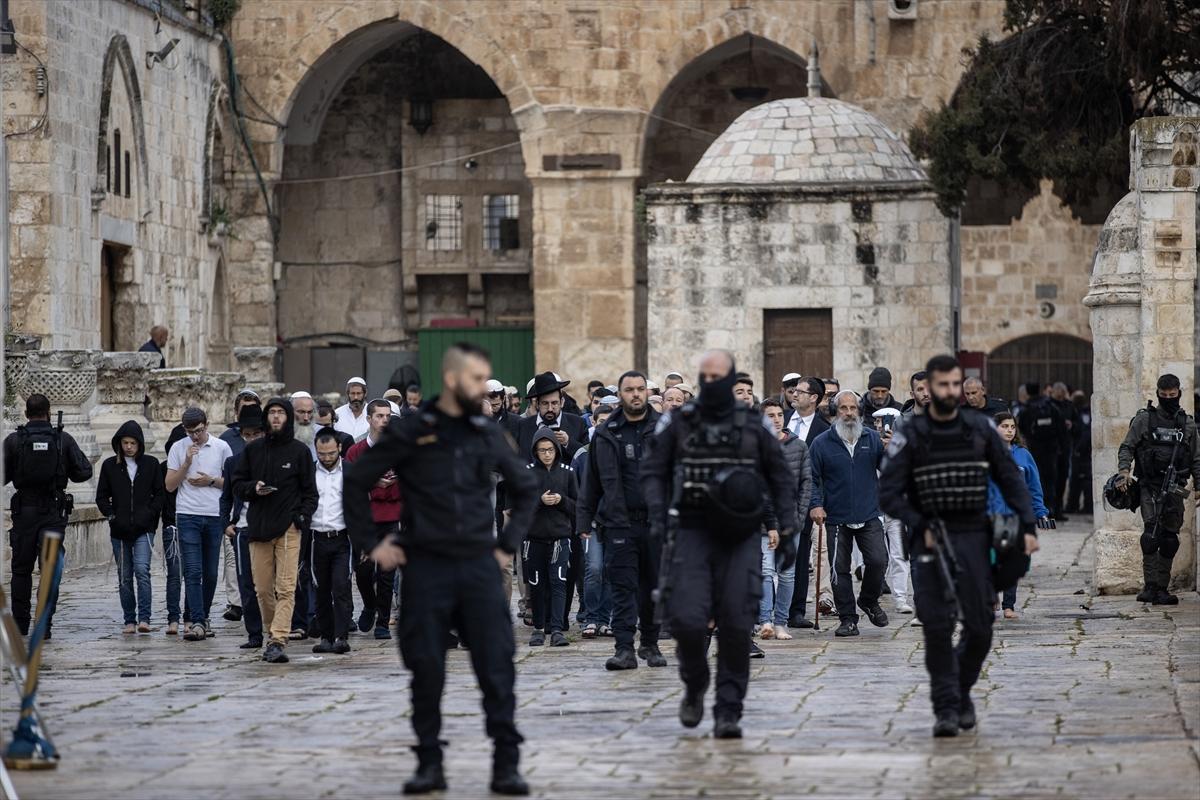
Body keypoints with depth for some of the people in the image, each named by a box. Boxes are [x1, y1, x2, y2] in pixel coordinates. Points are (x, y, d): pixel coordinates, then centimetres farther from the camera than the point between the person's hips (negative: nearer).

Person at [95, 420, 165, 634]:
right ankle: (129, 621, 13)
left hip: (144, 529, -2)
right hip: (119, 530, 2)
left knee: (142, 570, -18)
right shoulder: (110, 465, 5)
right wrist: (112, 515, -4)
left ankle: (144, 618, -18)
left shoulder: (151, 464, 4)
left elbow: (160, 493, 8)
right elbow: (101, 496, 9)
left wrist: (150, 514, -5)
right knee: (124, 577, 5)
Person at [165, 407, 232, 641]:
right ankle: (197, 622, -16)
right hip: (188, 515, -2)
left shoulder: (221, 448, 5)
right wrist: (187, 462, -10)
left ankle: (201, 618, 21)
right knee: (193, 571, -11)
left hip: (214, 516, 2)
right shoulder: (178, 449, 4)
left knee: (210, 573, 7)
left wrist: (211, 481, -7)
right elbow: (170, 485, 1)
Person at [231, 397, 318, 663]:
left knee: (286, 588, -11)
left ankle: (278, 640, -17)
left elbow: (309, 491, 7)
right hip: (258, 527, 3)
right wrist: (253, 489, -6)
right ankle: (272, 635, 20)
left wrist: (303, 517, -8)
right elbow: (237, 484, 15)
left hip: (289, 528, -3)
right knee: (263, 588, 5)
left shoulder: (299, 451, 6)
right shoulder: (253, 450, 12)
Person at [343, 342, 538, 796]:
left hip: (478, 566, 2)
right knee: (426, 669, 2)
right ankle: (429, 763, 13)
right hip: (425, 567, -2)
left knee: (497, 666, -5)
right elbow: (357, 481, 4)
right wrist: (371, 542, 1)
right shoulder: (409, 432, -1)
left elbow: (525, 487, 22)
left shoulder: (488, 435, 8)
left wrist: (509, 543, 13)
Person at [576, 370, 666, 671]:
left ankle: (650, 645, 22)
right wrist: (584, 520, 8)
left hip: (657, 521, 0)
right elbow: (592, 481, 12)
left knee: (654, 586, 8)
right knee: (623, 587, -6)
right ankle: (625, 649, -8)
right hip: (619, 522, 0)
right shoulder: (606, 434, 7)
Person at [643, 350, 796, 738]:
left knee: (736, 625, -4)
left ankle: (728, 712, 3)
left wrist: (787, 531, 5)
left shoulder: (753, 425, 6)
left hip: (740, 536, 0)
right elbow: (654, 470, 9)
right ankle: (694, 685, 15)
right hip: (694, 532, 0)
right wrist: (657, 517, -6)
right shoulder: (679, 423, 5)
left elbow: (781, 478, 12)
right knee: (687, 618, -13)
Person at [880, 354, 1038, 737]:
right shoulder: (909, 436, -2)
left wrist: (1028, 526, -2)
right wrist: (921, 528, -13)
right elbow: (889, 495, -3)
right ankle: (946, 707, -2)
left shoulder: (981, 429, 5)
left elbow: (1010, 479, 8)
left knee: (980, 626, 1)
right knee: (937, 626, -9)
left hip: (974, 537, 2)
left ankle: (962, 690, 24)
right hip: (931, 540, -2)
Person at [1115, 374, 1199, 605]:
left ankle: (1162, 588, 11)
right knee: (1152, 531, -18)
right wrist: (1124, 471, -15)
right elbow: (1126, 447, 2)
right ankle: (1150, 585, -20)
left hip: (1175, 490, 3)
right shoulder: (1144, 419, 4)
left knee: (1170, 538, 4)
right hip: (1150, 486, -3)